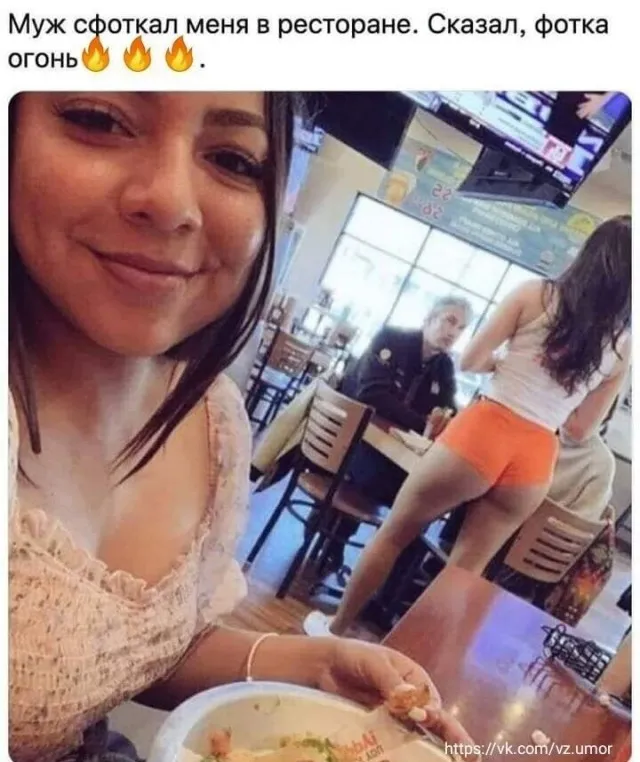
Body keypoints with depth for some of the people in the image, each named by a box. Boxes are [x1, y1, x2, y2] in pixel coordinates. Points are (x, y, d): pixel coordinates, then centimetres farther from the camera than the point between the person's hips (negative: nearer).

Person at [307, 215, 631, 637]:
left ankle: (337, 628, 29)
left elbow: (470, 361, 0)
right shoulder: (624, 345, 6)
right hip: (537, 460, 3)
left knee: (395, 533, 15)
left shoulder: (535, 295, -2)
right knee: (465, 571, 16)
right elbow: (581, 430, 10)